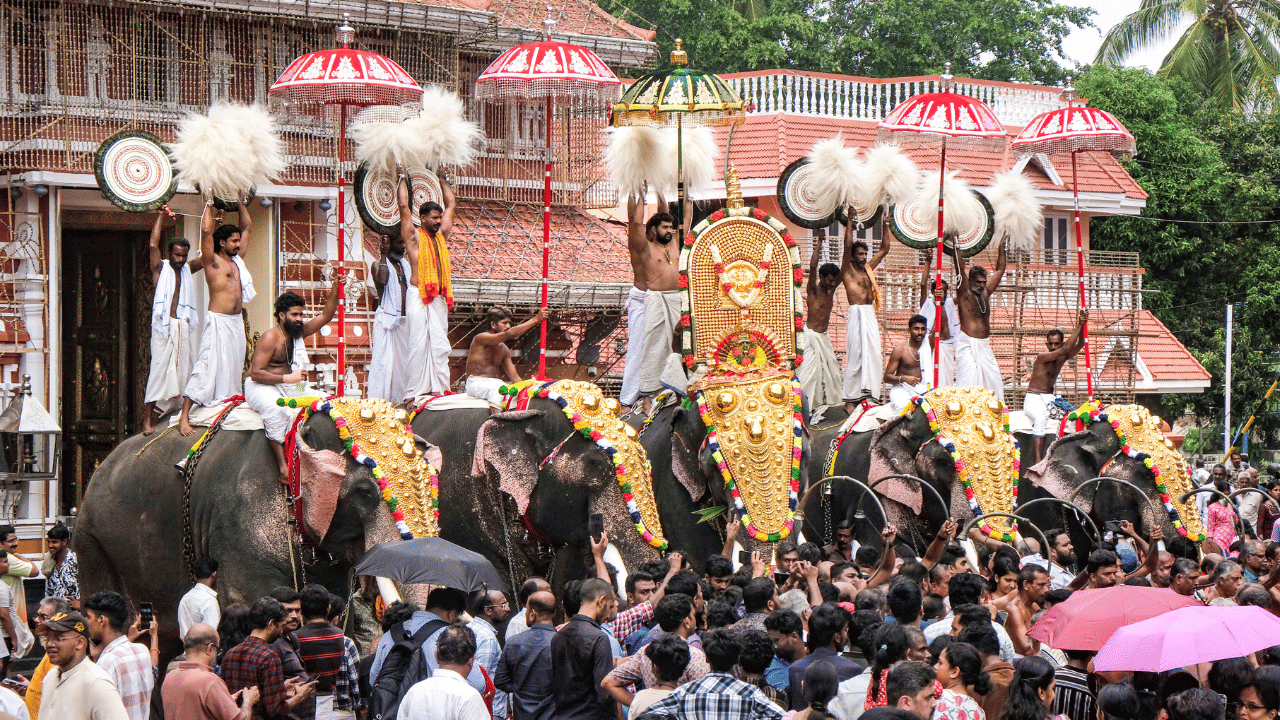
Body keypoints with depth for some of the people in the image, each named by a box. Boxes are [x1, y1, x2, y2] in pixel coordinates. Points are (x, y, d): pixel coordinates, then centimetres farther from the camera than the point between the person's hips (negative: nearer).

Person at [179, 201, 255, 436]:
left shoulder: (237, 260, 16)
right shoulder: (212, 261, -4)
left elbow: (247, 226, 25)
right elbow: (206, 230, -16)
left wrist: (240, 204, 21)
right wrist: (209, 205, -4)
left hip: (236, 321, 8)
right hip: (218, 321, -8)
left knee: (233, 368, 8)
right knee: (207, 366, -13)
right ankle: (184, 417, -15)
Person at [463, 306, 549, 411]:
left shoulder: (504, 350, 13)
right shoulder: (480, 339, -11)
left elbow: (514, 377, 12)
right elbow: (510, 334, -24)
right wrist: (535, 319, -24)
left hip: (495, 383, 8)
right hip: (476, 383, -8)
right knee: (497, 388, -37)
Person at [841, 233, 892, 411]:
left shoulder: (868, 269, 18)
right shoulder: (848, 270, 2)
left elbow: (885, 248, 23)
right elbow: (848, 245, -10)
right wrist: (850, 222, -6)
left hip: (870, 316, 7)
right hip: (857, 315, -7)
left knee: (873, 356, 2)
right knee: (856, 358, -9)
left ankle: (867, 396, 5)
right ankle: (849, 401, -7)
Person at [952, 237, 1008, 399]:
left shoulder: (986, 292, 13)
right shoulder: (964, 293, -3)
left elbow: (999, 270, 21)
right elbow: (960, 268, -11)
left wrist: (1002, 247, 21)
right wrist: (957, 247, -17)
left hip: (984, 345, 6)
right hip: (967, 344, -6)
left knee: (993, 378, 2)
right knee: (968, 378, -13)